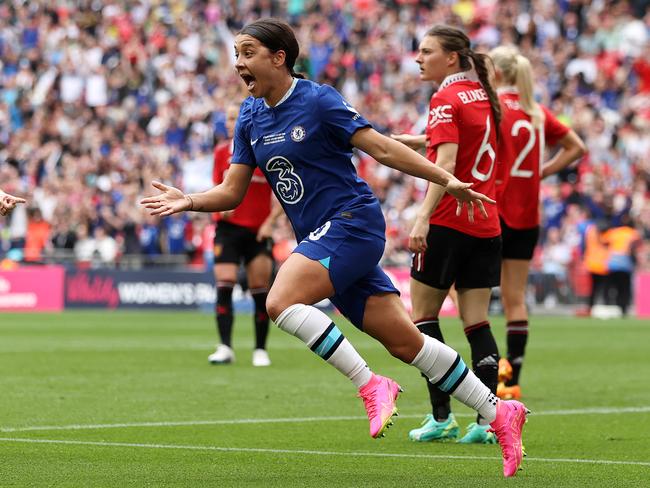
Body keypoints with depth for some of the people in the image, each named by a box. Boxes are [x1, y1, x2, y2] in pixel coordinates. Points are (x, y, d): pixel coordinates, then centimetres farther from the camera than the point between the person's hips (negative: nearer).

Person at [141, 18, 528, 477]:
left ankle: (371, 385, -17)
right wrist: (188, 201, -7)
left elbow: (381, 147, -10)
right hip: (323, 237, 7)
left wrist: (446, 180, -13)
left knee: (282, 301, -25)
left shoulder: (317, 100, -10)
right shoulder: (250, 117, 10)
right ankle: (498, 411, 13)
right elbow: (231, 192, 11)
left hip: (351, 221, -7)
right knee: (405, 341, 6)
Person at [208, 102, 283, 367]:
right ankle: (225, 348, -12)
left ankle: (260, 350, 13)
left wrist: (270, 222, -12)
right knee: (224, 286, -12)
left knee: (260, 292, 1)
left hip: (258, 231, -2)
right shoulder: (222, 151, 6)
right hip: (228, 228, 2)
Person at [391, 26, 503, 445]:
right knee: (477, 323, 6)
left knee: (424, 315, 5)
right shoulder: (481, 95, 13)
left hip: (448, 222, -7)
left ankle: (441, 417, 3)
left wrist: (423, 218, -27)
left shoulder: (446, 100, -11)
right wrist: (416, 140, 30)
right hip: (486, 225, 7)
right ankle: (487, 421, -2)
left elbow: (446, 165, -21)